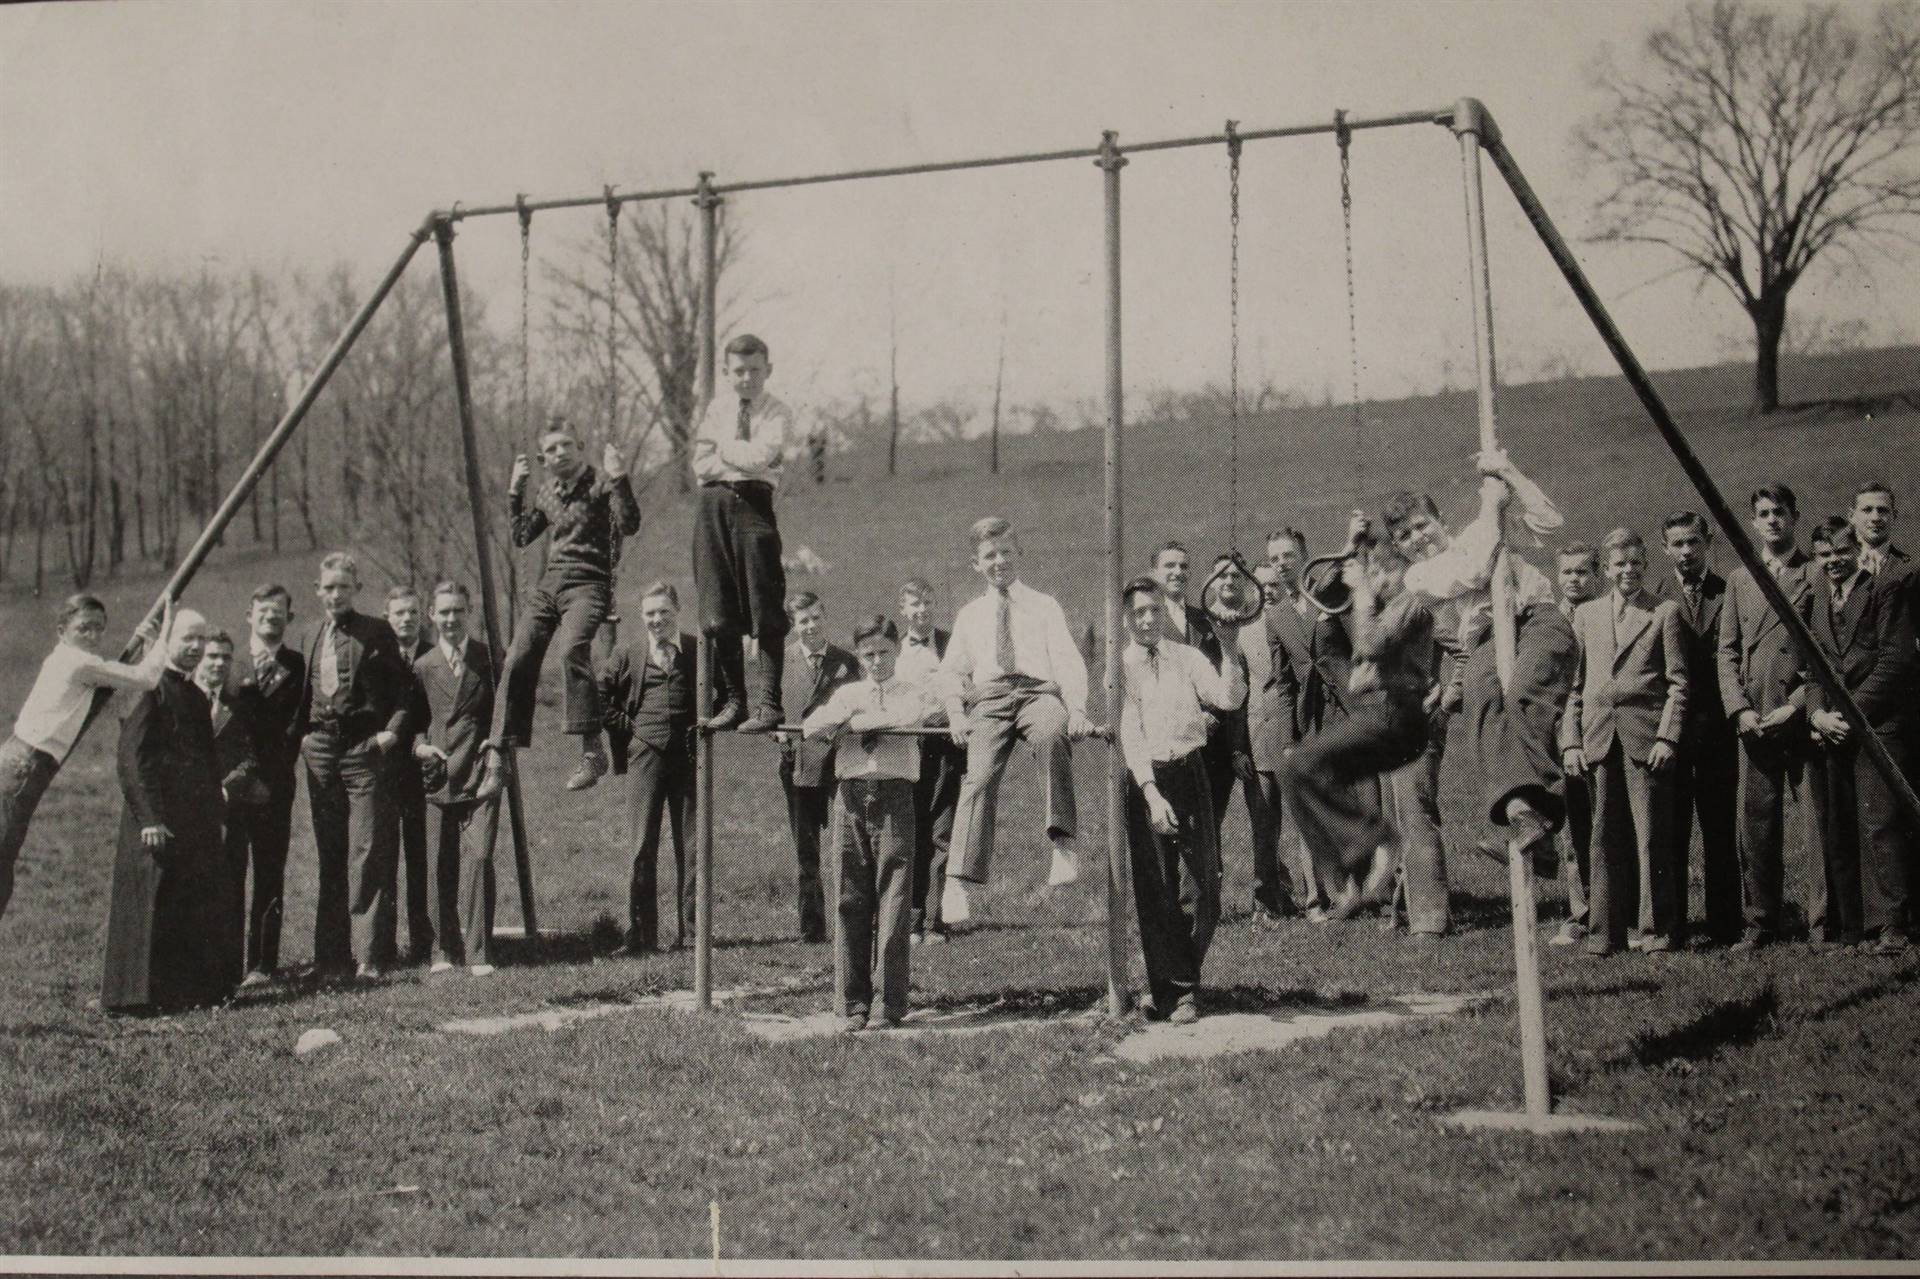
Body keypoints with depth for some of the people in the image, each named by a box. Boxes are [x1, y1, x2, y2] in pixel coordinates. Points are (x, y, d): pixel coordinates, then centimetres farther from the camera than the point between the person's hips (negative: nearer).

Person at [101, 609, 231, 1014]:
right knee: (153, 901, -5)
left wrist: (216, 806, 15)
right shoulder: (151, 692, -9)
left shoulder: (197, 696, 17)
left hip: (197, 821, 8)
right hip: (158, 822, -8)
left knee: (198, 905, 10)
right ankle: (142, 992, 0)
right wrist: (149, 817, -21)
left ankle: (198, 987, 17)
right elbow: (132, 757, -15)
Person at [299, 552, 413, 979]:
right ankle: (331, 955, 14)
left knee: (367, 852, -7)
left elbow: (405, 687, 0)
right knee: (330, 856, 9)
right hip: (322, 752, 5)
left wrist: (393, 731, -10)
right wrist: (304, 733, 11)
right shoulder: (315, 638, 14)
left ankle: (368, 955, -4)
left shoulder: (376, 633, -1)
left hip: (366, 751, -5)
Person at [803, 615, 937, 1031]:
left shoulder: (912, 692, 10)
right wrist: (847, 711, -10)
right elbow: (811, 728, 2)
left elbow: (910, 716, -12)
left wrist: (855, 721, -6)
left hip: (895, 796, -2)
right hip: (851, 795, 2)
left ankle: (891, 1003, 1)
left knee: (893, 901, -4)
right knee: (850, 900, 1)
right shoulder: (847, 693, 16)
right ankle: (852, 1004, 6)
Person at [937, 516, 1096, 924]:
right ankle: (958, 882, -27)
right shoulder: (969, 614, 26)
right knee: (979, 776, -21)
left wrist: (1077, 709, -11)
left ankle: (1062, 841, -37)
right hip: (988, 698, 2)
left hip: (1038, 692, -2)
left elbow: (1068, 660, 6)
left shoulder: (1043, 606, 18)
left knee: (1051, 735, -38)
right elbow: (950, 670, 20)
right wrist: (956, 713, 0)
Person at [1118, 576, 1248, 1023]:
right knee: (1155, 891, -2)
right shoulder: (1119, 668, 3)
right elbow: (1130, 734, -6)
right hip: (1146, 780, -2)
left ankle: (1167, 984, 17)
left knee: (1200, 888, 0)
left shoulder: (1187, 658, 10)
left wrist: (1229, 649, -15)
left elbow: (1230, 699, -3)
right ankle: (1176, 990, 9)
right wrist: (1151, 794, -16)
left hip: (1190, 773, 2)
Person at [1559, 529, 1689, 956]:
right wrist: (1570, 740, 6)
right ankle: (1605, 932, 9)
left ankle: (1658, 930, 5)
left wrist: (1667, 737, -9)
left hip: (1645, 737, -3)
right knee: (1604, 837, 5)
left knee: (1652, 836, -2)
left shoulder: (1665, 612, 4)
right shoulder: (1586, 615, 15)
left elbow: (1678, 683, 1)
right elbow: (1574, 683, 14)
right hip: (1598, 737, 3)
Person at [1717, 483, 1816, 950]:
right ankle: (1758, 924, 9)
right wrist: (1741, 710, -2)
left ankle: (1823, 920, 2)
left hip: (1804, 716, -3)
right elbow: (1726, 652, 12)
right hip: (1754, 721, 3)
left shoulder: (1818, 576, 5)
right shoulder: (1738, 581, 16)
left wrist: (1797, 705, -9)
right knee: (1756, 825, 3)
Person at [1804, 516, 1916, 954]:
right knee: (1833, 830, 2)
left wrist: (1853, 713, -10)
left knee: (1881, 825, -8)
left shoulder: (1886, 589, 2)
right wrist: (1817, 713, -4)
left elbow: (1896, 660, -5)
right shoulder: (1812, 600, 18)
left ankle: (1891, 924, -5)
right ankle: (1843, 922, 8)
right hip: (1827, 729, 5)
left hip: (1876, 723, -5)